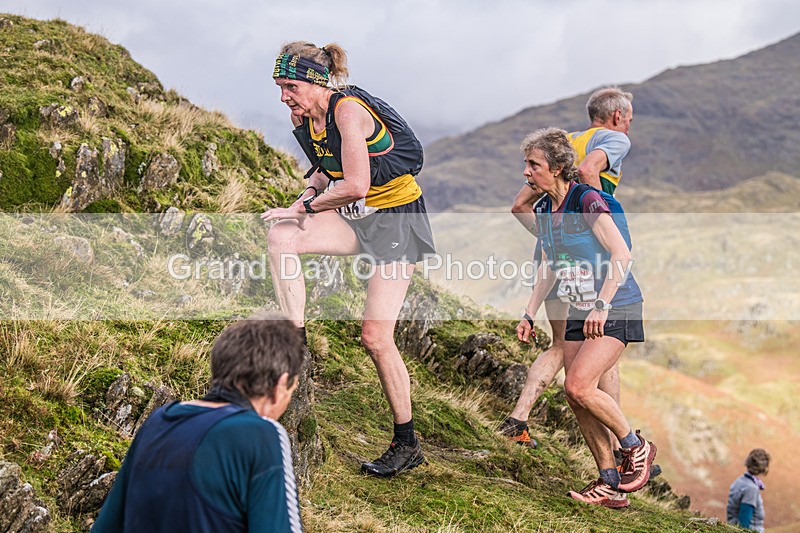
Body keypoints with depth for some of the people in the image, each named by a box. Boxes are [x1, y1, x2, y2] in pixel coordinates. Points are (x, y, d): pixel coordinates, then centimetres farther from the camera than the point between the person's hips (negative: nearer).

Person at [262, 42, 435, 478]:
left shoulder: (348, 110, -22)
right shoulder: (303, 116, 3)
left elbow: (355, 186, -28)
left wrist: (305, 207, -17)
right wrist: (311, 192, -2)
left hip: (397, 217, -7)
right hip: (357, 217, 8)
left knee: (375, 336, -10)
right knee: (281, 236, -19)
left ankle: (407, 445, 5)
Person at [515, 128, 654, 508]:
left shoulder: (588, 200, -17)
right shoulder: (543, 211, 7)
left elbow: (622, 255, -23)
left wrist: (601, 306, -29)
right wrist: (529, 314, 13)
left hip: (616, 310, -8)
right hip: (579, 312, 8)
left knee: (578, 386, -20)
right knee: (576, 397, 1)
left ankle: (636, 446, 4)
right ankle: (611, 485, 12)